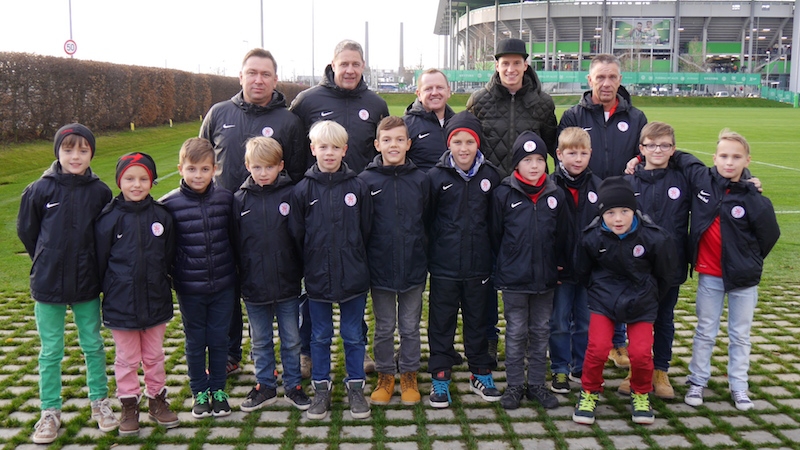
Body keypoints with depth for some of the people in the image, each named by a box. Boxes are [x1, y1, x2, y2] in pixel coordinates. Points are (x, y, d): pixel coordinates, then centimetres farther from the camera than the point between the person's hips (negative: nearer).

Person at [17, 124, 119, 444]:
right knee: (51, 352, 9)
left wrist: (88, 262, 6)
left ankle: (100, 403, 27)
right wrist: (48, 261, 9)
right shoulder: (40, 190, -7)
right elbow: (26, 230, 5)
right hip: (48, 285, -1)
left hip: (87, 284, 1)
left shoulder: (100, 191, -5)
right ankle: (50, 412, 22)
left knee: (93, 346, 12)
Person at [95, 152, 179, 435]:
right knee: (127, 359, 12)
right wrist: (108, 289, 3)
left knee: (154, 356, 17)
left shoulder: (161, 216, -3)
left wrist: (161, 283, 7)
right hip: (120, 304, -2)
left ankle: (157, 399, 33)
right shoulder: (109, 218, -9)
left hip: (156, 302, 2)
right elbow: (100, 260, -2)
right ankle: (129, 405, 28)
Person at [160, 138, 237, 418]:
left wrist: (236, 276, 5)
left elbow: (234, 238, 5)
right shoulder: (169, 204, -8)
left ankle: (218, 390, 28)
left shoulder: (226, 199, -3)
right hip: (189, 289, -1)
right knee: (195, 342, 13)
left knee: (219, 340, 11)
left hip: (223, 287, 1)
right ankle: (200, 392, 28)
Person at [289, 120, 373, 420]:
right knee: (320, 336, 13)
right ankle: (321, 387, 28)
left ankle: (355, 386, 26)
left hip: (354, 277, 0)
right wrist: (310, 265, 3)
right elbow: (296, 235, 2)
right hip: (317, 278, 0)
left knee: (354, 336, 11)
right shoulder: (303, 190, -3)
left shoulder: (358, 187, -3)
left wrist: (355, 261, 2)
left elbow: (366, 231, 2)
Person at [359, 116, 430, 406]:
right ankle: (385, 376, 27)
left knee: (410, 327, 12)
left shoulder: (420, 180, -1)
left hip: (413, 268, 1)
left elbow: (426, 222, 5)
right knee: (384, 328, 12)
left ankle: (409, 376, 28)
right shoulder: (366, 180, -5)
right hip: (380, 269, -1)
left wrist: (423, 258, 2)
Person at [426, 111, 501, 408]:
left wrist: (494, 256, 6)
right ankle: (440, 377, 20)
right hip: (444, 267, -2)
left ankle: (480, 373, 29)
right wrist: (429, 254, -1)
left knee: (478, 320, 14)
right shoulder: (436, 177, -5)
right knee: (441, 322, 7)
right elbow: (425, 220, 0)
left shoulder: (490, 176, 1)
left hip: (479, 265, 2)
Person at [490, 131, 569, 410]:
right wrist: (508, 262, 5)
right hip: (513, 279, -2)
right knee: (516, 333, 7)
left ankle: (537, 384, 24)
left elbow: (563, 235, 7)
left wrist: (558, 266, 4)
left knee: (541, 332, 12)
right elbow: (495, 234, 1)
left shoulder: (556, 195, 0)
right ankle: (514, 385, 19)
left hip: (546, 278, 3)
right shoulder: (503, 194, -7)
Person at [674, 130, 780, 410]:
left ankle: (739, 387, 25)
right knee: (705, 332, 12)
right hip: (709, 276, 1)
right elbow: (679, 157, 8)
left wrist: (749, 263, 6)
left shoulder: (755, 200, -14)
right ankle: (697, 382, 23)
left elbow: (769, 236, -2)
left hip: (743, 279, -1)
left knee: (740, 335, 13)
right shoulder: (702, 180, -8)